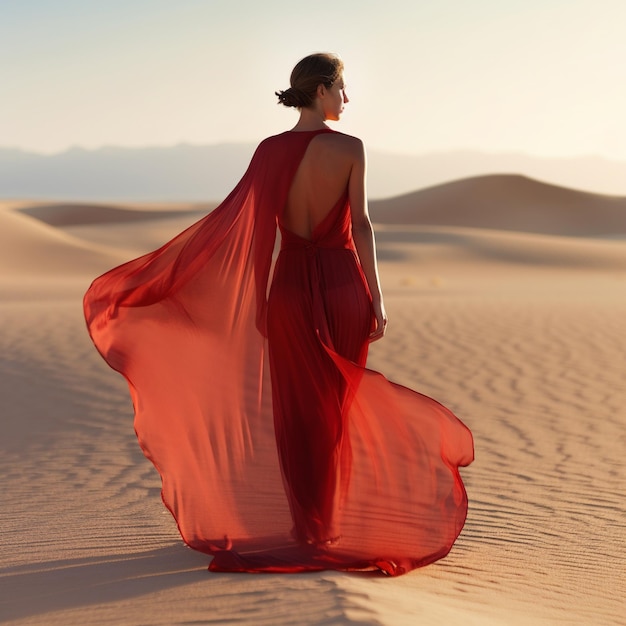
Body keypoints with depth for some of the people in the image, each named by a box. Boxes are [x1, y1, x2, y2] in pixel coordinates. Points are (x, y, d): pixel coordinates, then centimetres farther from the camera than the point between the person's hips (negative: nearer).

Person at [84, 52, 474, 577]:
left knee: (296, 411, 11)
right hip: (342, 285, -2)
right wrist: (376, 299, -8)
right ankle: (330, 523, 18)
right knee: (337, 408, 12)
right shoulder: (351, 148, -8)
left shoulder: (271, 150, -1)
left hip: (291, 285, 2)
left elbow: (237, 221, -4)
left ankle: (306, 526, 15)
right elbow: (361, 225, -12)